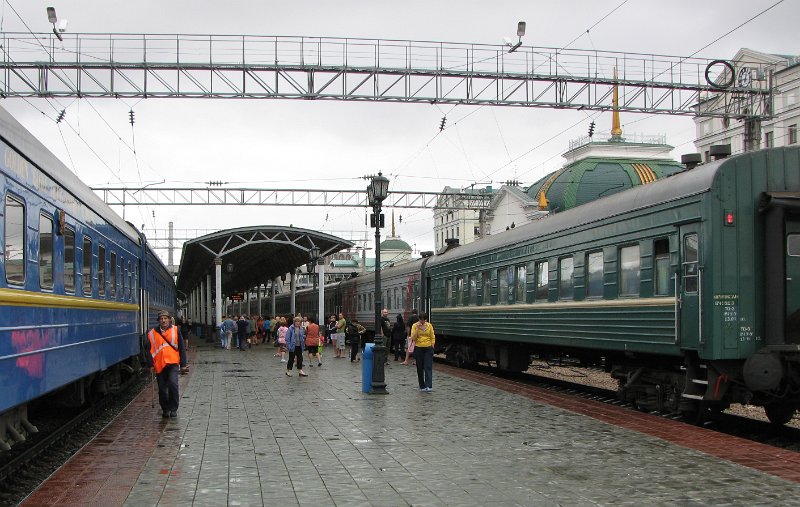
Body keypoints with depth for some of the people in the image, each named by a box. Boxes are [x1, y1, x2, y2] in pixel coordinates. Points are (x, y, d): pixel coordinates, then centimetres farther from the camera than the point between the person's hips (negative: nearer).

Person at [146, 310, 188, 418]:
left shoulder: (176, 330, 5)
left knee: (173, 384, -19)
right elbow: (149, 350, 9)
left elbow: (182, 348, 6)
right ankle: (165, 409, 24)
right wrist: (150, 364, 0)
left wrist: (183, 364, 3)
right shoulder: (152, 333, 7)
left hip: (173, 363, -2)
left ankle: (173, 409, -6)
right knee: (162, 389, 6)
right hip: (159, 365, 2)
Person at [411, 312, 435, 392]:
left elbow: (433, 337, 8)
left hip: (428, 349, 0)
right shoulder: (415, 326, -2)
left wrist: (432, 347, 0)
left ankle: (429, 386, -16)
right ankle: (422, 386, 15)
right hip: (418, 349, 0)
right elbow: (413, 338, -10)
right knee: (420, 368, 5)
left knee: (428, 367, -10)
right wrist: (417, 328, -17)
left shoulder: (429, 325, 4)